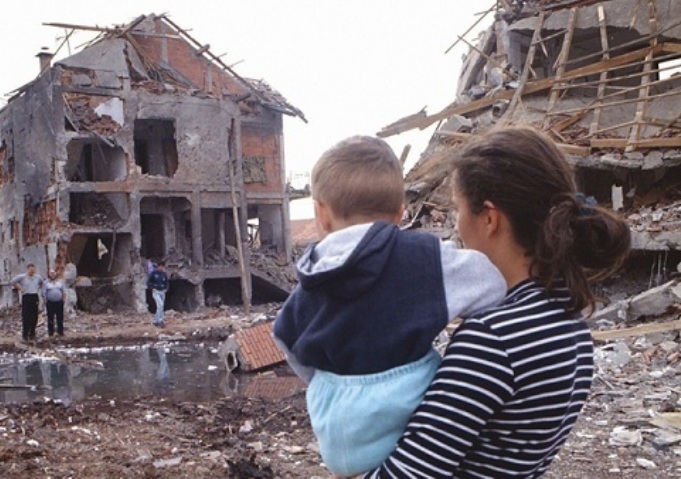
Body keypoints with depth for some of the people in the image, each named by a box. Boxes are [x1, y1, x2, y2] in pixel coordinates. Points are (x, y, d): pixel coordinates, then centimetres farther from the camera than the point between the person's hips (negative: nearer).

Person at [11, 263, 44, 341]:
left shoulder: (38, 277, 10)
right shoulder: (22, 277, -4)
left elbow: (41, 283, 29)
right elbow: (12, 282, -1)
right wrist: (19, 288, -4)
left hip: (35, 297, 4)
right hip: (26, 297, -4)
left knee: (34, 317, 5)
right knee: (26, 317, -5)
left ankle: (32, 334, 16)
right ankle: (25, 335, 2)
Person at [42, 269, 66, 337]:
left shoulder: (60, 281, 10)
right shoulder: (45, 282, 3)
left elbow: (63, 291, 13)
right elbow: (44, 293, 2)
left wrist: (63, 299, 6)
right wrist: (45, 301, -4)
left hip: (59, 302, 2)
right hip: (50, 302, -2)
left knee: (60, 318, 3)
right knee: (50, 318, 2)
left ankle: (60, 331, 12)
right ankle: (51, 332, 10)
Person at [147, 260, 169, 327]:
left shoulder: (164, 274, 6)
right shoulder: (153, 273, -7)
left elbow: (166, 282, 18)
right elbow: (148, 282, -3)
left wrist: (166, 289, 3)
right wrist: (152, 288, -12)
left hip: (162, 292, 6)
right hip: (156, 292, -5)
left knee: (160, 307, 7)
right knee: (160, 304, -22)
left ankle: (155, 321, 18)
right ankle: (160, 321, -23)